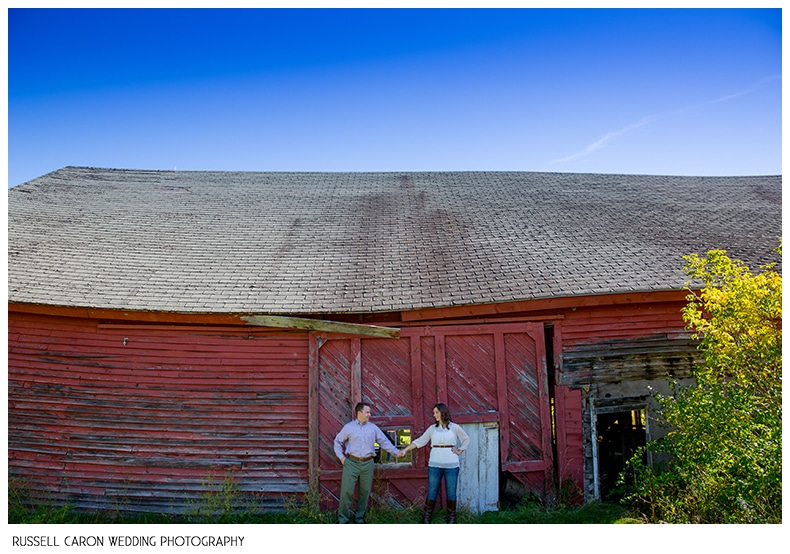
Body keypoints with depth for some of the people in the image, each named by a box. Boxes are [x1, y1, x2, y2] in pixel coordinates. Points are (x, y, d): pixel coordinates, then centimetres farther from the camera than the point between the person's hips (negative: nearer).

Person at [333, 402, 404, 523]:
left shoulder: (373, 428, 8)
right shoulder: (349, 427, 2)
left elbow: (384, 441, 5)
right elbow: (338, 441, 9)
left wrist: (396, 452, -4)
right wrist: (341, 456, 0)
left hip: (367, 463, 3)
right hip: (351, 463, -3)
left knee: (365, 491, 8)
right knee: (347, 491, -3)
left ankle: (359, 517, 23)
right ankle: (343, 518, 8)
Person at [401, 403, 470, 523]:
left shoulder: (454, 427, 1)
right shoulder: (432, 428, 6)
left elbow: (466, 439, 15)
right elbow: (419, 441, 3)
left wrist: (459, 451, 3)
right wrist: (405, 450, -5)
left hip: (451, 464, -1)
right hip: (435, 464, 1)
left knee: (451, 492, 4)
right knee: (432, 491, 4)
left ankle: (451, 517, 18)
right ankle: (426, 517, 13)